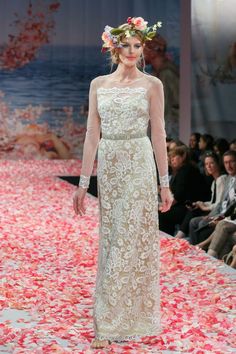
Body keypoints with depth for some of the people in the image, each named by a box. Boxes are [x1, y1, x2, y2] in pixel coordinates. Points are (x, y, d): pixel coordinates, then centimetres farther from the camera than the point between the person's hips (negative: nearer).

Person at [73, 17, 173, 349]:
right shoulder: (98, 85, 7)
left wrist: (165, 182, -3)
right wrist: (83, 182, 3)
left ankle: (110, 324, 4)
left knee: (132, 242, -3)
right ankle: (110, 322, 19)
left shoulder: (152, 85, 0)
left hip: (139, 165, -3)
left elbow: (158, 134, -1)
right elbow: (92, 135, 6)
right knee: (111, 242, 9)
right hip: (108, 165, 3)